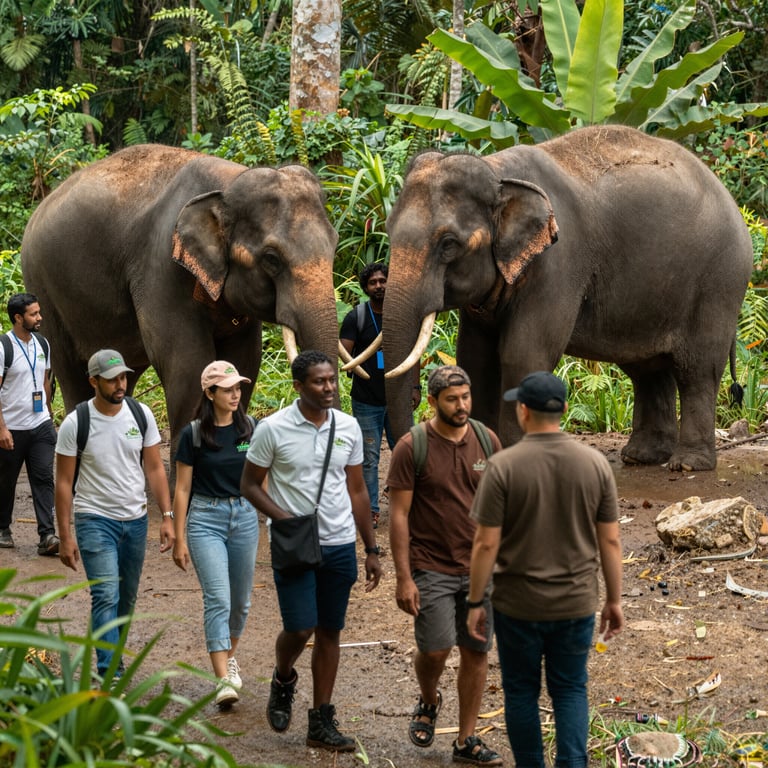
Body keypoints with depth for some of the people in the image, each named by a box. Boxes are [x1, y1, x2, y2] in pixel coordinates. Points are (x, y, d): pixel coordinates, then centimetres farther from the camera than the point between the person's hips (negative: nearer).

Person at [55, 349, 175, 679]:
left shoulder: (141, 415, -1)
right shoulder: (76, 424, -11)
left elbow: (155, 468, 6)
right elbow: (64, 482, -6)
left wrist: (167, 516, -1)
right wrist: (65, 536, -8)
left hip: (135, 520, 4)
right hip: (95, 520, -4)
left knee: (127, 598, 13)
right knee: (107, 596, -15)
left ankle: (111, 654, 32)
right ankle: (110, 676, -17)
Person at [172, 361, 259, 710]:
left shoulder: (250, 429, 3)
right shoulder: (193, 435, -6)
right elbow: (182, 489, -2)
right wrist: (179, 539, -3)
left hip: (245, 516, 4)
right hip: (205, 519, -4)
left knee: (240, 599, 14)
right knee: (217, 598, -15)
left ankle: (229, 656, 39)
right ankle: (224, 680, -19)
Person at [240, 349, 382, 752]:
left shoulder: (348, 428, 4)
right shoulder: (273, 429, -8)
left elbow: (357, 491, 11)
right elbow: (250, 485, -1)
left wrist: (371, 550, 10)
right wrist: (284, 519, -17)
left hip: (340, 545, 4)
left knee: (329, 632, 7)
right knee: (299, 628, -11)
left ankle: (321, 723, 14)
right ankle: (283, 680, 23)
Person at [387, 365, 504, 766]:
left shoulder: (487, 442, 2)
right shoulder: (412, 447, -9)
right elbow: (398, 515, -8)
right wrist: (403, 578, -12)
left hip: (479, 568, 4)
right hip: (431, 569, -4)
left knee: (476, 653, 6)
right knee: (435, 649, -9)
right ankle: (428, 701, 25)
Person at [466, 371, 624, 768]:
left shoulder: (504, 466, -13)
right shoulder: (595, 463, -4)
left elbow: (486, 544, -12)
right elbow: (610, 541, 0)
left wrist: (475, 603, -2)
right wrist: (614, 600, 10)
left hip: (518, 605, -2)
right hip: (576, 603, 2)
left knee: (522, 691, 13)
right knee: (570, 690, 12)